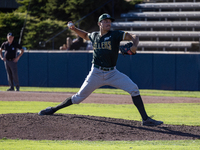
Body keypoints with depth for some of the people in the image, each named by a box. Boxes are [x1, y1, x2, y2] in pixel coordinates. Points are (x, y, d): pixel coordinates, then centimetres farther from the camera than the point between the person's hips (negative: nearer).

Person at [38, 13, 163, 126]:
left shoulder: (115, 35, -4)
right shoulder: (94, 36, 7)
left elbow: (134, 37, -11)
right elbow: (85, 35, 30)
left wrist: (134, 46, -33)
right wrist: (74, 29, 14)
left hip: (112, 73, -1)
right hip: (96, 74, 1)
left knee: (134, 89, -17)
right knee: (79, 96, 2)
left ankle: (145, 119, -13)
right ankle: (54, 109, 20)